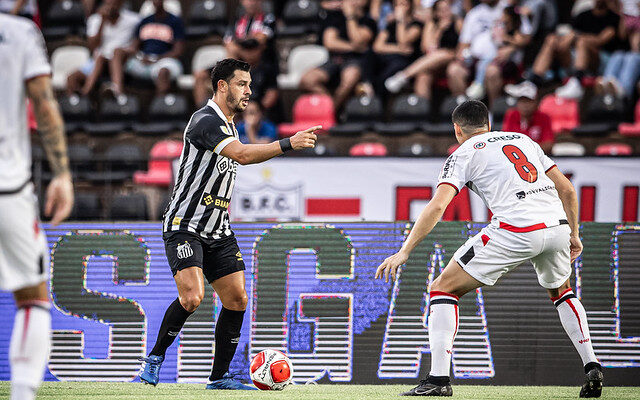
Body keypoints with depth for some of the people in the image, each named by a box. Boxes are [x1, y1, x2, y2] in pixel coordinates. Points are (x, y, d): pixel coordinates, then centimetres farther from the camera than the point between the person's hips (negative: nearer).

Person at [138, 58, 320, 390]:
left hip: (218, 232, 9)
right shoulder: (206, 120, -16)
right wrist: (288, 144, -36)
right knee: (192, 297, -22)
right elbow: (242, 154, -31)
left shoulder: (229, 126, 15)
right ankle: (155, 356, -2)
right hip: (184, 226, -9)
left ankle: (219, 377, 9)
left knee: (237, 300, 1)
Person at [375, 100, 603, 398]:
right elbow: (567, 189, 23)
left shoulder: (463, 155, 10)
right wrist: (574, 234, 33)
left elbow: (437, 206, -4)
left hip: (515, 231, -6)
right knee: (560, 291, 35)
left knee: (443, 289, 6)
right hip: (557, 225, 6)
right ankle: (592, 369, 22)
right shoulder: (524, 140, 26)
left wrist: (404, 251, -3)